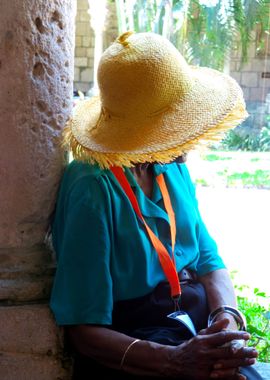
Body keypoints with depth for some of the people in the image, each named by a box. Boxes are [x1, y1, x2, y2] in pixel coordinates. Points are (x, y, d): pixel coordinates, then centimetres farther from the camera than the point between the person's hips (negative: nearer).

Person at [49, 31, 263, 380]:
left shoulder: (172, 168, 4)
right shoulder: (94, 191, -18)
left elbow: (209, 260, 9)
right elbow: (84, 331, -17)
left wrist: (227, 316, -12)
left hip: (199, 319, 7)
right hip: (129, 351, -6)